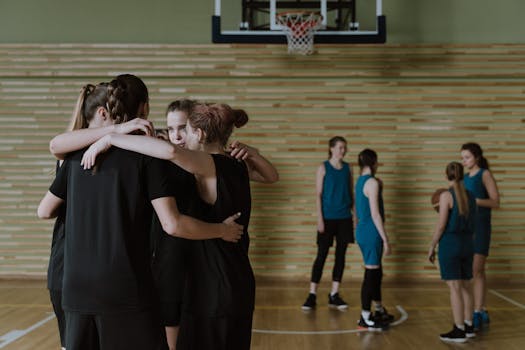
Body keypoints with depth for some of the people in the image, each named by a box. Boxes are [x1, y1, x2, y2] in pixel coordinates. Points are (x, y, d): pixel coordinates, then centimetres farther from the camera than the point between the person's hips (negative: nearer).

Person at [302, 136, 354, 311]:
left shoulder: (348, 168, 7)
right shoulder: (323, 167, -3)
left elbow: (351, 193, 11)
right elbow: (318, 195, -6)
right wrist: (320, 218, -12)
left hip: (345, 218, 4)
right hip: (328, 218, -4)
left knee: (340, 255, 6)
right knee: (321, 255, -2)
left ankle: (334, 295, 14)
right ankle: (312, 295, 4)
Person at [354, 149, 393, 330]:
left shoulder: (360, 181, 13)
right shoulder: (372, 182, -15)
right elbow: (375, 214, -19)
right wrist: (385, 239, -17)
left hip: (363, 231, 10)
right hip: (371, 233, -10)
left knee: (376, 272, 20)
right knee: (371, 274, -4)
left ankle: (379, 311, 32)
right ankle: (365, 318, 2)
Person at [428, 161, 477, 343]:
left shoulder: (447, 196, -13)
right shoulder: (470, 196, 6)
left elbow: (441, 225, -14)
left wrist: (432, 246, -5)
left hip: (450, 244, -7)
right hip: (467, 244, 7)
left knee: (455, 288, -2)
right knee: (465, 286, 16)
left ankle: (459, 331, 2)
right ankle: (468, 326, 24)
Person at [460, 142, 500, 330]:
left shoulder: (485, 174, -5)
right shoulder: (465, 177, 14)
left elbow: (495, 202, -12)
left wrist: (473, 200, -22)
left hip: (480, 227, -7)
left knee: (477, 270, -11)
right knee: (473, 271, 9)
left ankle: (477, 314, -10)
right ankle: (482, 312, 17)